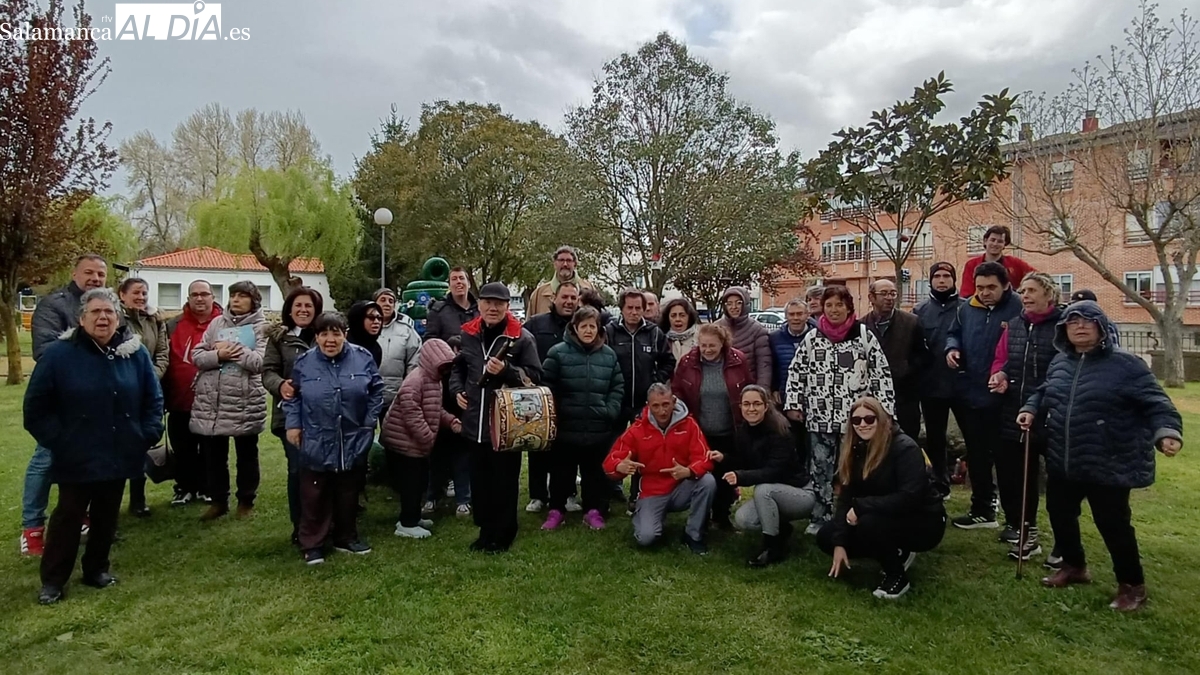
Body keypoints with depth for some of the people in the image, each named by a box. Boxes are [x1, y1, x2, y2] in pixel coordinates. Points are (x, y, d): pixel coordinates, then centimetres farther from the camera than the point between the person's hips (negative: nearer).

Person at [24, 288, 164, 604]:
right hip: (76, 458, -3)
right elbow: (36, 408, -3)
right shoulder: (58, 354, -10)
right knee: (68, 518, 6)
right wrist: (57, 441, -9)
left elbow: (153, 399, 7)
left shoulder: (135, 353, -1)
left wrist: (149, 434, -2)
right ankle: (52, 580, 22)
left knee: (107, 516, 15)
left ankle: (97, 569, 31)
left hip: (119, 456, 3)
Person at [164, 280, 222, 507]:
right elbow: (165, 362, 4)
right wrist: (164, 396, 0)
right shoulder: (173, 326, 3)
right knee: (183, 450, 13)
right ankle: (184, 488, 27)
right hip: (180, 401, 2)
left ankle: (207, 488, 26)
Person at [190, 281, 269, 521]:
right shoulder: (217, 323, 9)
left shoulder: (261, 327, -3)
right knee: (213, 454, 14)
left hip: (246, 401, -4)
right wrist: (218, 355, -15)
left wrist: (233, 350, -12)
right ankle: (218, 501, 29)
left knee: (246, 454, 11)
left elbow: (262, 362, -16)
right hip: (210, 400, 4)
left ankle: (246, 501, 26)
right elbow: (197, 356, 3)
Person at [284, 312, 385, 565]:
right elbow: (292, 397, 6)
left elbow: (376, 391, 4)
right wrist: (293, 424, 0)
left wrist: (370, 421, 0)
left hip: (353, 442, 1)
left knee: (348, 494, 16)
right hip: (315, 443, -1)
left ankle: (346, 537, 31)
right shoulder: (304, 362, -4)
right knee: (315, 496, 7)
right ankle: (312, 543, 21)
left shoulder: (362, 358, -4)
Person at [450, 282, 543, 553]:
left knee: (504, 481, 3)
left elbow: (535, 375, -7)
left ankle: (502, 535, 17)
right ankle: (486, 531, 28)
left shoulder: (522, 337, -5)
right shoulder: (468, 335, 9)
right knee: (480, 479, 13)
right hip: (476, 421, 5)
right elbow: (458, 367, 24)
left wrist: (506, 370, -19)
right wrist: (457, 390, 7)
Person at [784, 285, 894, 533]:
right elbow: (796, 371, 9)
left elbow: (881, 374, -1)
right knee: (820, 470, 8)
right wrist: (793, 404, 3)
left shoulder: (865, 336, -1)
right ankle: (820, 519, 19)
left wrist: (884, 411, -5)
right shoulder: (812, 338, 5)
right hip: (819, 417, 2)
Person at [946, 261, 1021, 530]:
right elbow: (954, 333, 20)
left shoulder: (1019, 309, -13)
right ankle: (982, 508, 35)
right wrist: (952, 348, -2)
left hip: (1002, 396, -6)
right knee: (976, 453, 17)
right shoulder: (967, 308, 5)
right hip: (969, 392, 6)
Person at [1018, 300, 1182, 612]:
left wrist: (1166, 432, -32)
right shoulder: (1060, 362, 7)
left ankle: (1132, 585, 25)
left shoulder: (1124, 364, -11)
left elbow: (1156, 404, -15)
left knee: (1113, 523, 3)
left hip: (1109, 466, -6)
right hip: (1063, 462, 6)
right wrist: (1031, 409, 2)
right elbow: (1045, 393, 21)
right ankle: (1074, 566, 39)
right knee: (1059, 513, 16)